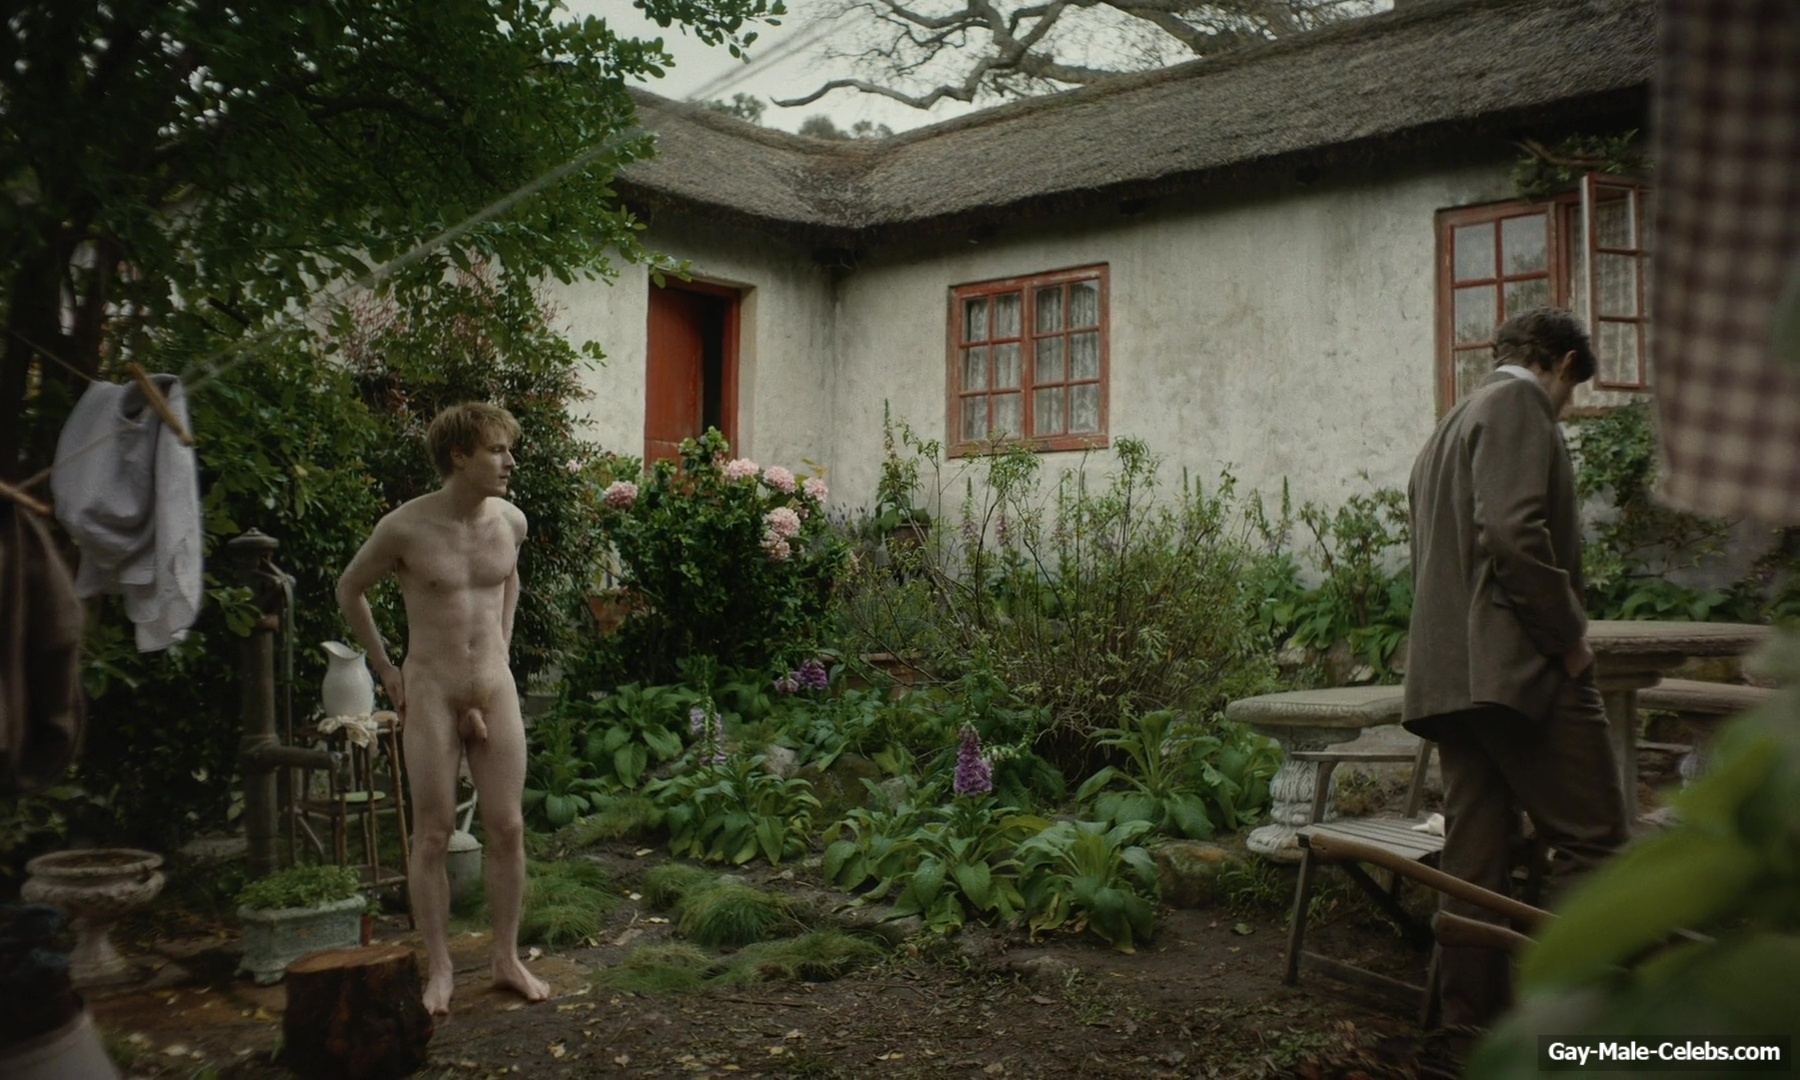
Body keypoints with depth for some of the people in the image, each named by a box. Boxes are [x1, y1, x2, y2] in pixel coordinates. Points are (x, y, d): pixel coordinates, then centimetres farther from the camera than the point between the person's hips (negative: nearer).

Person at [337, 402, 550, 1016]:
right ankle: (439, 970, 16)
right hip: (430, 691, -3)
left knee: (507, 828, 5)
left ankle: (506, 959, 20)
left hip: (496, 689, 4)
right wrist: (386, 669, 4)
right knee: (434, 835, 3)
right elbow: (349, 590, 4)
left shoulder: (511, 521, 0)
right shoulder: (406, 528, -12)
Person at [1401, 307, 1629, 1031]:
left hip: (1446, 673, 10)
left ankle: (1475, 1007, 14)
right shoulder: (1518, 406, -3)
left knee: (1476, 850, 10)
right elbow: (1513, 532, -19)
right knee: (1591, 836, -5)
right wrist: (1570, 638, -11)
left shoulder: (1451, 425, 26)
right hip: (1519, 667, -9)